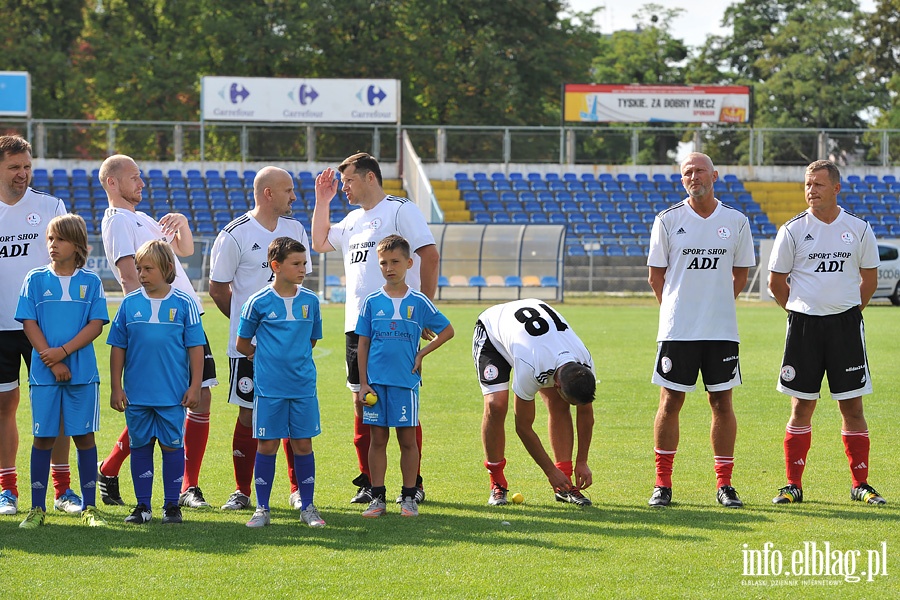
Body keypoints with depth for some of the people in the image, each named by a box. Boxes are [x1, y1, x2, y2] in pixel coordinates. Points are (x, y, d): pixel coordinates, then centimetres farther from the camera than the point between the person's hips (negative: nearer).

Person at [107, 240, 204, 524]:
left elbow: (195, 347, 0)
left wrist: (194, 386, -3)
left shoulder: (183, 304, -2)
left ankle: (172, 505, 12)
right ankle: (143, 506, 15)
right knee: (140, 445, 7)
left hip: (173, 394, -2)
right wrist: (116, 388, 3)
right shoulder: (130, 304, 2)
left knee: (172, 445, 3)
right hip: (136, 393, 2)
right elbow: (118, 348, 6)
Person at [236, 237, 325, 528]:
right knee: (268, 444, 2)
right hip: (269, 387, -2)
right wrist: (268, 358, 6)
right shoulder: (259, 302, -5)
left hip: (303, 385, 2)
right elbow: (242, 344, 5)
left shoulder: (310, 301, 4)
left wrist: (294, 359, 10)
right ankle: (262, 508, 10)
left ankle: (307, 506, 15)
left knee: (303, 443, 5)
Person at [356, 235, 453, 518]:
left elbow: (447, 330, 10)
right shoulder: (372, 302, 3)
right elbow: (363, 344, 5)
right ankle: (378, 498, 10)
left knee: (407, 439, 2)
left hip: (406, 381, -1)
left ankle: (409, 497, 10)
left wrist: (422, 354, 0)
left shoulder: (419, 302, 1)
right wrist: (363, 383, 1)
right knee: (378, 438, 4)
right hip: (376, 381, 1)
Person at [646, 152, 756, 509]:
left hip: (722, 329, 1)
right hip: (676, 329, -1)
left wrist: (717, 304, 10)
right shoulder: (667, 221, 1)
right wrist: (676, 309, 8)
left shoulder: (736, 222, 4)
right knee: (670, 402, 0)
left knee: (722, 403, 2)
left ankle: (724, 485, 9)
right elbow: (656, 275, 8)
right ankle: (662, 485, 8)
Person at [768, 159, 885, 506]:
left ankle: (860, 484, 8)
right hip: (804, 325, 0)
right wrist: (800, 311, 9)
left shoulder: (859, 229, 3)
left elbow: (870, 277, 14)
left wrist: (849, 309, 10)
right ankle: (793, 485, 8)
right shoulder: (793, 230, 0)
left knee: (852, 406, 1)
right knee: (802, 406, 1)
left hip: (845, 324, 1)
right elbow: (776, 281, 8)